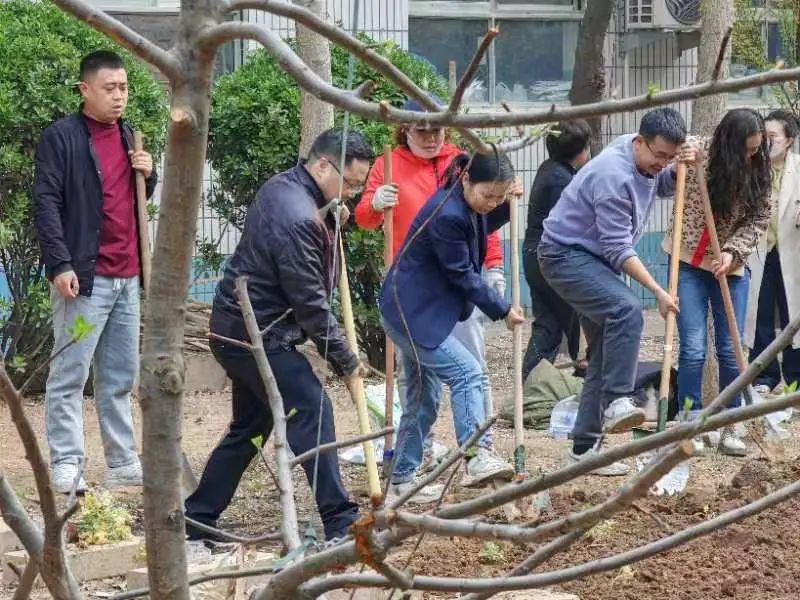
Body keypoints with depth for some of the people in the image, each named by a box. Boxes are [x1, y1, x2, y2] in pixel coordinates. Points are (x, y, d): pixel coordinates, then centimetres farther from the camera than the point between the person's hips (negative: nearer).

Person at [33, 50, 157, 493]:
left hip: (127, 276, 7)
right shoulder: (61, 137, -7)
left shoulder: (127, 135, 16)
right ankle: (66, 466, -3)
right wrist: (59, 265, -20)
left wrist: (148, 175, 4)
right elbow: (46, 203, -12)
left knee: (120, 377, 11)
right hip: (83, 275, -7)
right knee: (69, 375, -4)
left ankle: (123, 463, 16)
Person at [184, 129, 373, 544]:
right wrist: (344, 360, -11)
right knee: (312, 412, -11)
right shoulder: (297, 218, -25)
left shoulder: (282, 187, 8)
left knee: (248, 427, 16)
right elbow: (309, 302, -21)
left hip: (239, 327, 11)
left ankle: (196, 521, 22)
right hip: (257, 334, -11)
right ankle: (340, 523, -11)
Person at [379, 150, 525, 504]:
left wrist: (506, 205, 10)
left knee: (423, 401, 12)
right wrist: (502, 310, -9)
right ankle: (477, 457, -30)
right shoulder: (447, 215, -25)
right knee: (467, 372, -20)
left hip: (420, 314, 10)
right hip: (411, 314, -10)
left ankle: (401, 480, 18)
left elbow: (479, 228, 27)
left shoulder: (466, 206, 4)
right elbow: (463, 276, -19)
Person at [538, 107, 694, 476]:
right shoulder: (614, 177, -27)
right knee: (627, 310, -34)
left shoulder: (646, 162, 1)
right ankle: (615, 402, -34)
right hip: (566, 256, -10)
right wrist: (658, 292, -27)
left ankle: (584, 448, 12)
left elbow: (663, 186, 23)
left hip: (597, 260, 10)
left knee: (606, 351, 7)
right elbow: (619, 249, -26)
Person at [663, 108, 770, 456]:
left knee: (730, 351, 4)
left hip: (731, 266, 2)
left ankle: (730, 429, 14)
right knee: (692, 349, -8)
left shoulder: (757, 170, -6)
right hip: (689, 262, -2)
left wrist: (732, 252, -18)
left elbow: (759, 220, -4)